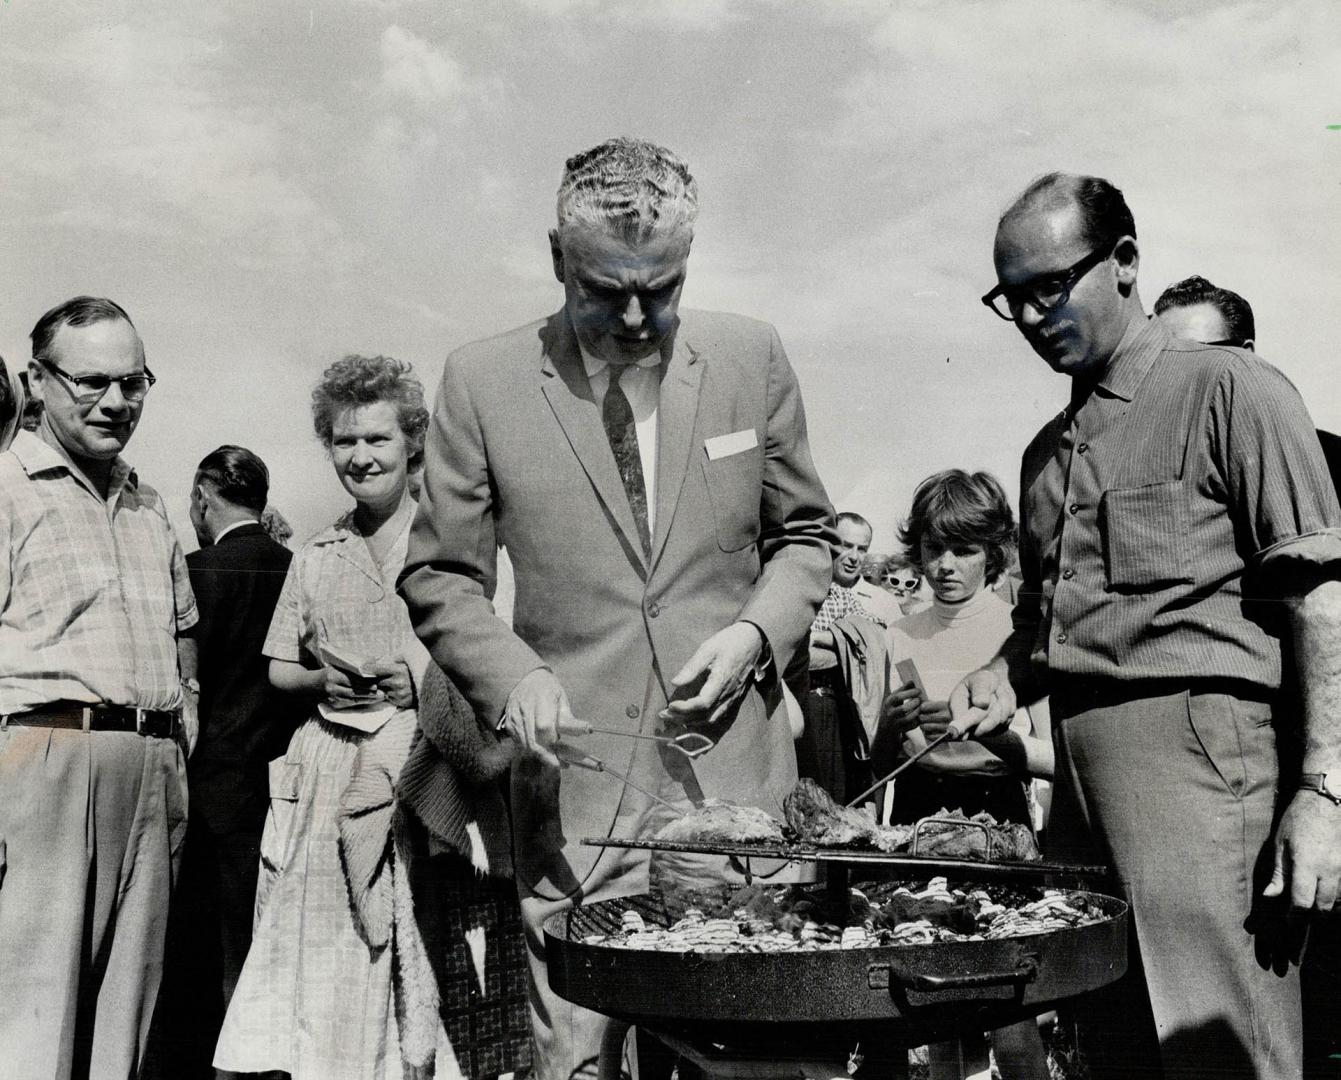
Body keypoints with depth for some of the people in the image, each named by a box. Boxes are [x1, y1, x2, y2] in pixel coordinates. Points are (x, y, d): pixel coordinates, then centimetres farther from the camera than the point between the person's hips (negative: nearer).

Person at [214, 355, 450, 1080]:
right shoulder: (313, 559, 14)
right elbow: (280, 671, 18)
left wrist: (420, 681, -14)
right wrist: (324, 681, -2)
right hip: (328, 772, 3)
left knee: (424, 955, -3)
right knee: (326, 963, 1)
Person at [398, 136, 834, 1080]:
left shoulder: (753, 358, 4)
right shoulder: (483, 381, 0)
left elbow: (804, 534, 14)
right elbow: (440, 576, 6)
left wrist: (755, 632, -4)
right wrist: (513, 675, -12)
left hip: (736, 784, 1)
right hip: (576, 793, -1)